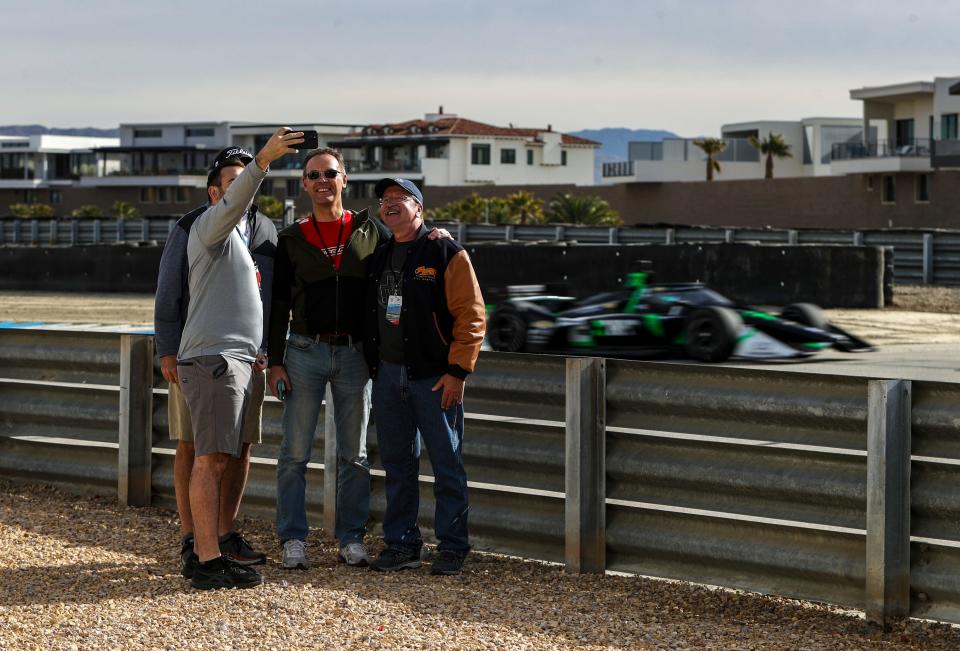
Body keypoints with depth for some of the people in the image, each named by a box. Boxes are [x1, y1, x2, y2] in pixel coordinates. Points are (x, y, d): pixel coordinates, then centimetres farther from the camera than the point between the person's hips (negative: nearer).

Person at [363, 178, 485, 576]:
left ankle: (451, 549, 6)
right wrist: (372, 364, 12)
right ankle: (401, 545, 17)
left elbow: (472, 315, -9)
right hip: (388, 375, 6)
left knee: (447, 466, -1)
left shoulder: (446, 254, -6)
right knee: (396, 464, 9)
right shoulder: (380, 257, 14)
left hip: (434, 377, -6)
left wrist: (457, 370, -14)